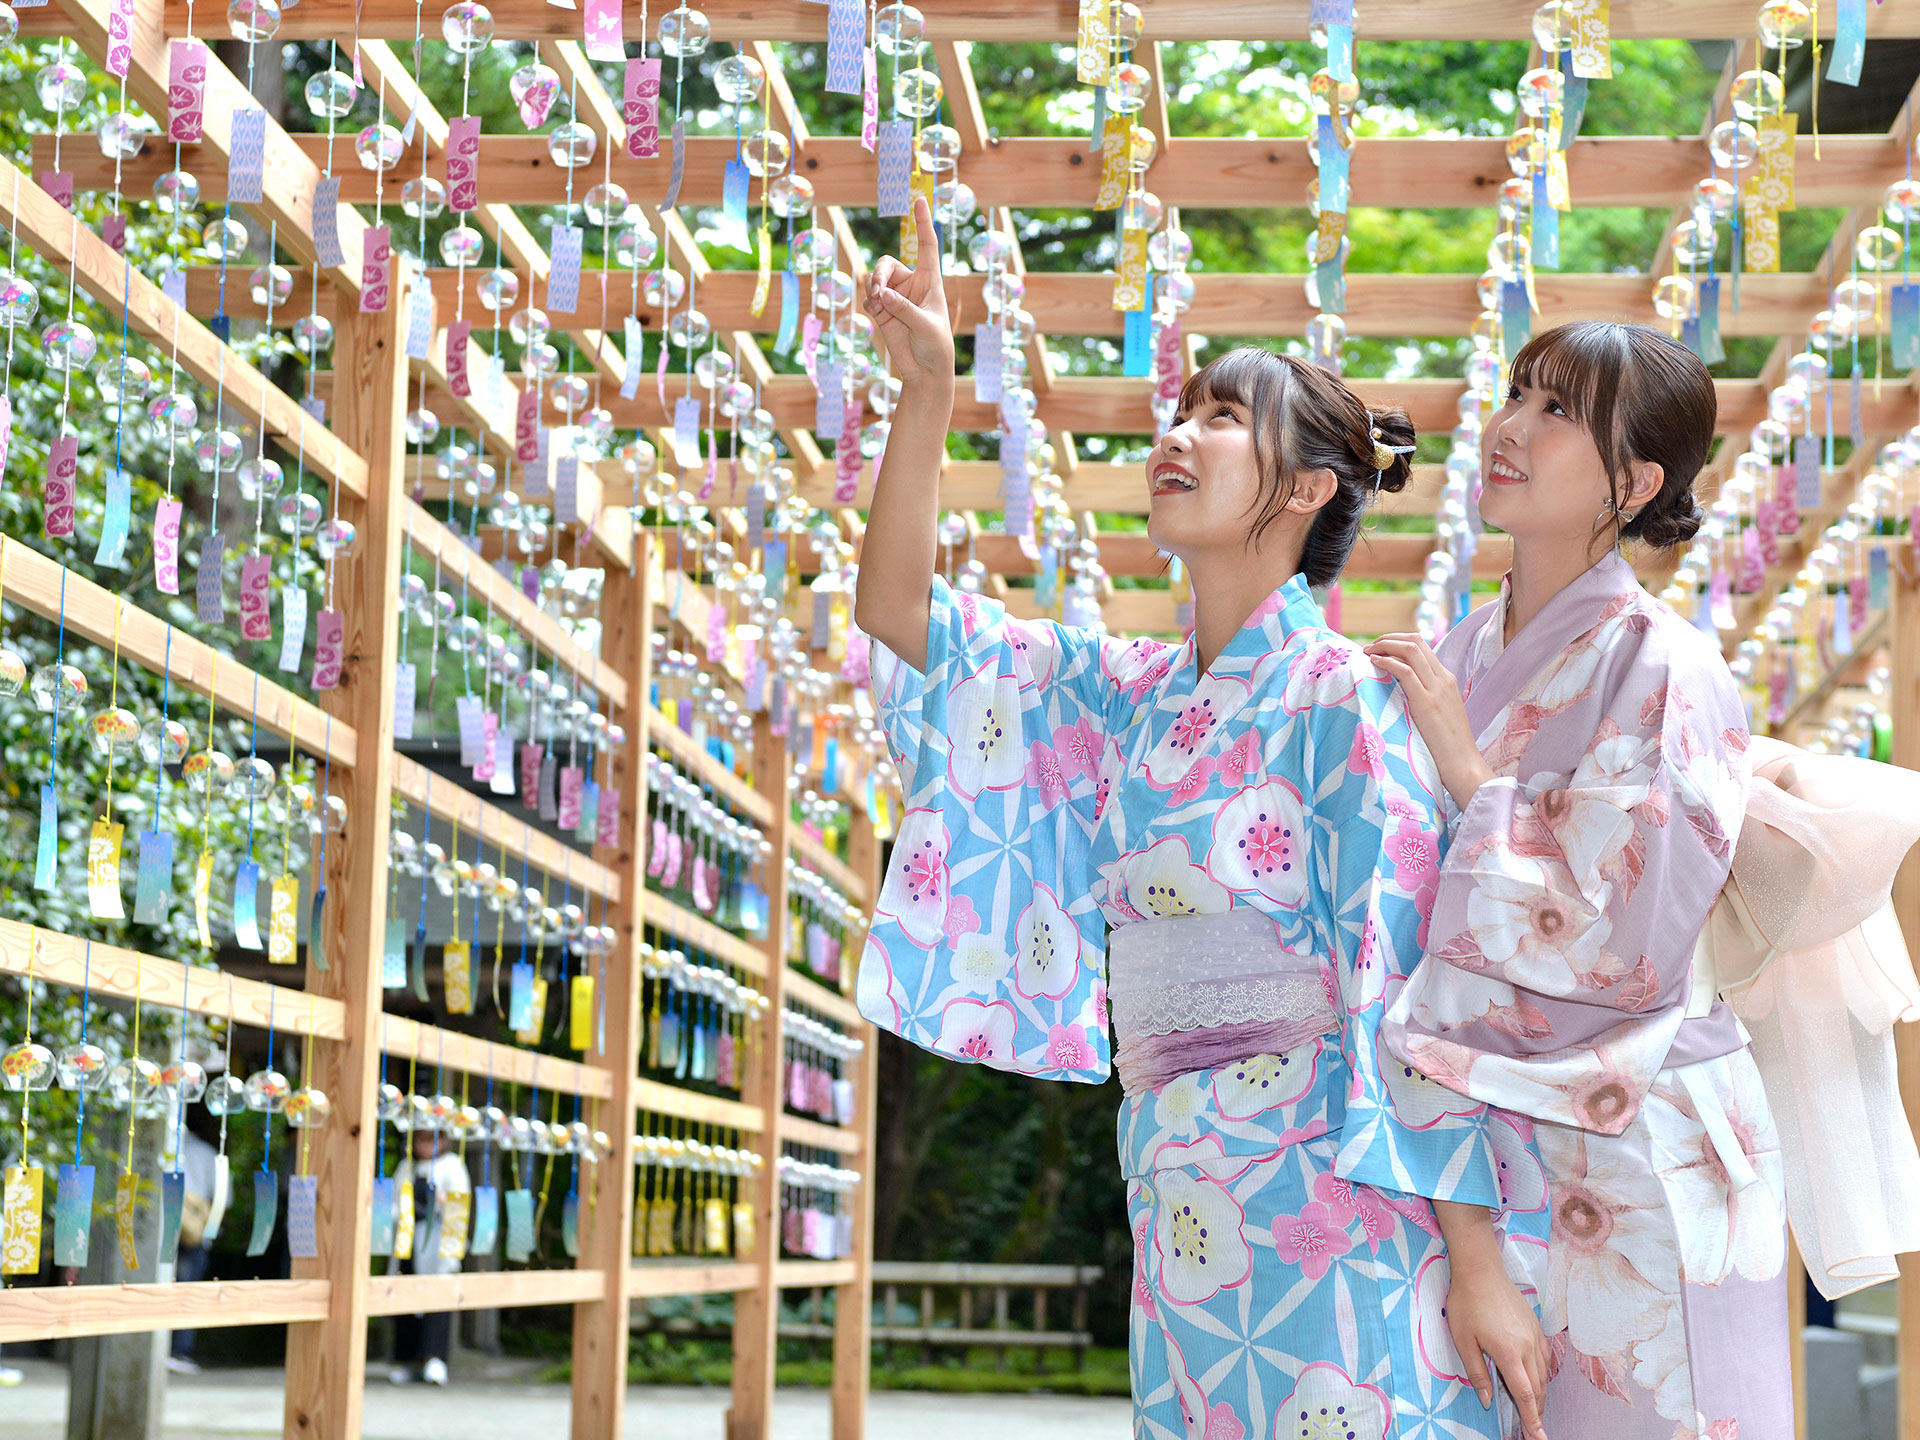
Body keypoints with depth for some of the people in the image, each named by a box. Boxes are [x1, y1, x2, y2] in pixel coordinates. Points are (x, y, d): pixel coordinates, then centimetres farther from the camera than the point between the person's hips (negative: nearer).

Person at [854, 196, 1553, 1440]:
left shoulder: (1340, 698, -7)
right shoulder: (1127, 696, 12)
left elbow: (1424, 982, -11)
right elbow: (900, 614, 15)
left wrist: (1479, 1257, -15)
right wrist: (928, 393, 5)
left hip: (1328, 1198, -6)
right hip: (1181, 1211, 6)